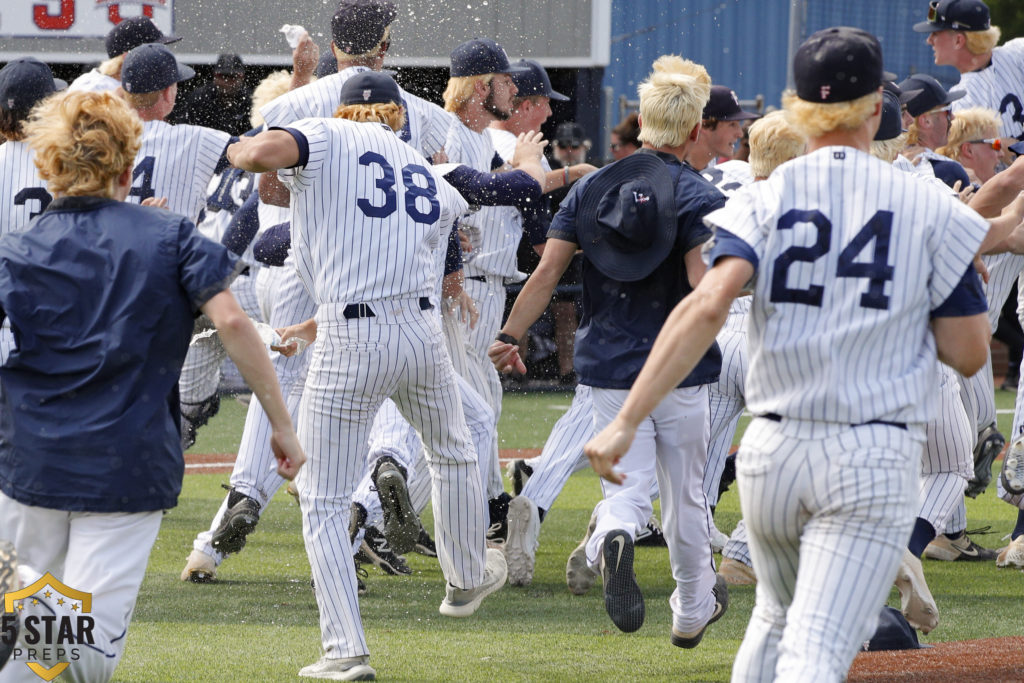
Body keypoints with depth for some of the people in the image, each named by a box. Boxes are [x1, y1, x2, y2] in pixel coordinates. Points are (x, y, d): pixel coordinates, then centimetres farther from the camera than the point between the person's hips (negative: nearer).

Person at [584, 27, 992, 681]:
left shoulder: (762, 201, 2)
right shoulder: (930, 209, 0)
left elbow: (708, 307, -15)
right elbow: (969, 352, 1)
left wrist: (627, 422, -20)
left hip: (773, 450, 3)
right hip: (875, 456, -3)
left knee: (778, 617, 28)